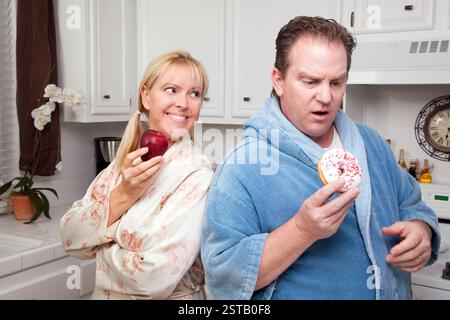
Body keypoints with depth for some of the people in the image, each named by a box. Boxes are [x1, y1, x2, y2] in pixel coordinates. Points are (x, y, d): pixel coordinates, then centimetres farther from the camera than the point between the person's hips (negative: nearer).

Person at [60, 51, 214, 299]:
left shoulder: (196, 176, -23)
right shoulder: (126, 162, -4)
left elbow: (154, 278, -29)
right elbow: (71, 239, -8)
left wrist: (101, 245, -12)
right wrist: (123, 195, -23)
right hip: (104, 293, 5)